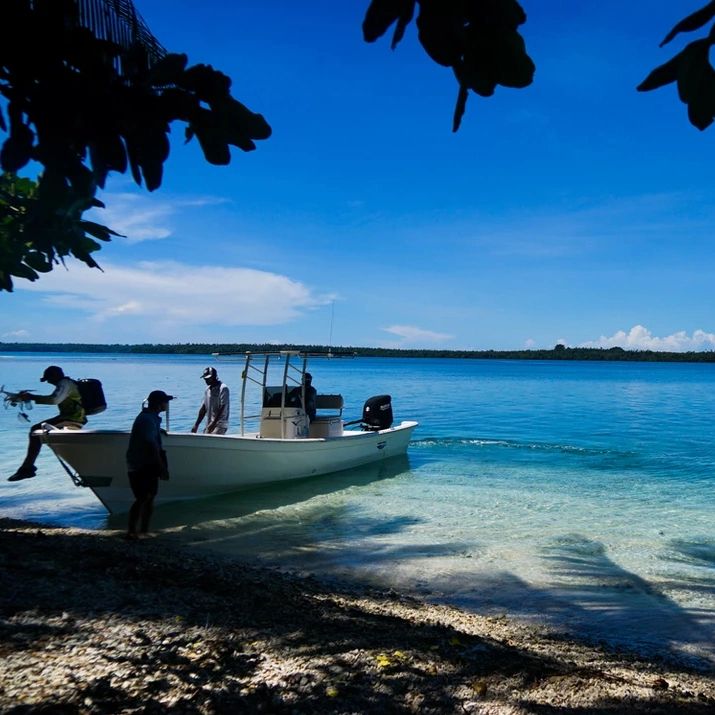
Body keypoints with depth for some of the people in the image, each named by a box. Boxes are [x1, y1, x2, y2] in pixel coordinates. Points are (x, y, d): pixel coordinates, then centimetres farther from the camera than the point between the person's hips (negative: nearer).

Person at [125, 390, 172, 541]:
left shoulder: (151, 417, 13)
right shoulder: (147, 420, -20)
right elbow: (151, 446, -25)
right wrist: (162, 468, -23)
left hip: (147, 465, 10)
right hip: (140, 466, -10)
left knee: (150, 496, 14)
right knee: (143, 498, -14)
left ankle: (145, 529, 23)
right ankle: (131, 532, -13)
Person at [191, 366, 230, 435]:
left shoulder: (223, 389, -11)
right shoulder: (208, 389, 13)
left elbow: (222, 408, -18)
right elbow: (203, 408, 16)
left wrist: (213, 424, -23)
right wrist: (196, 425, 12)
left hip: (220, 425, -8)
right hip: (209, 425, 8)